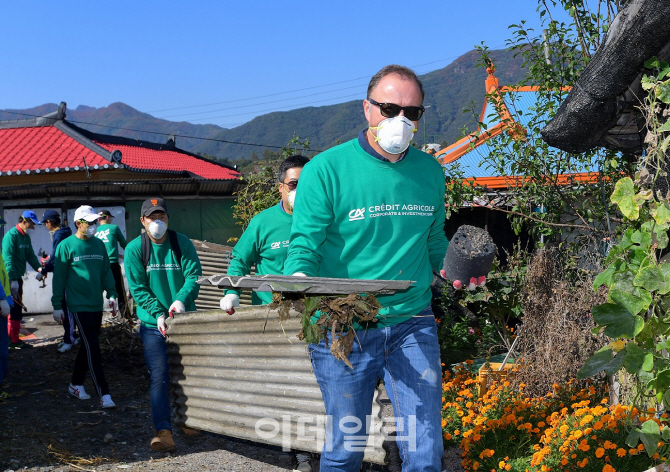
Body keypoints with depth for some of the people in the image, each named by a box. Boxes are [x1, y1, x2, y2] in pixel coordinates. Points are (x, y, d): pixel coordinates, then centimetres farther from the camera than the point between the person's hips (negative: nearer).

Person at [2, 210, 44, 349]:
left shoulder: (26, 237, 12)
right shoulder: (11, 235, -16)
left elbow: (30, 255, 10)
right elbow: (8, 258, -22)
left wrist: (38, 268, -7)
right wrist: (13, 279, -26)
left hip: (18, 277, 9)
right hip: (11, 279, -9)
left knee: (17, 309, 15)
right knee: (15, 309, -7)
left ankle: (14, 338, 24)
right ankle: (13, 340, -1)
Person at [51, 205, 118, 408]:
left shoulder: (99, 245, 9)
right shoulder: (66, 246, -7)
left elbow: (106, 271, 15)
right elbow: (59, 277, -5)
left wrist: (111, 294, 4)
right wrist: (57, 305, -5)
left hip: (97, 305, 6)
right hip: (79, 306, -6)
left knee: (88, 347, 13)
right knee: (92, 349, -9)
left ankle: (76, 384, 29)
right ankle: (104, 394, -10)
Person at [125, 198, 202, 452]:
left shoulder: (182, 243, -1)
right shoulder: (134, 248, -4)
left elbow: (194, 275, -8)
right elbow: (138, 288, -6)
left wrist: (181, 300, -25)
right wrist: (158, 314, -17)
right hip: (153, 323, -1)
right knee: (159, 375, -9)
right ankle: (163, 432, -12)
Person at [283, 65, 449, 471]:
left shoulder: (430, 172, 8)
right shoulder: (326, 170, -6)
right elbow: (304, 245, -11)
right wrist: (299, 281, -29)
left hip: (413, 324, 3)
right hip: (344, 329, -3)